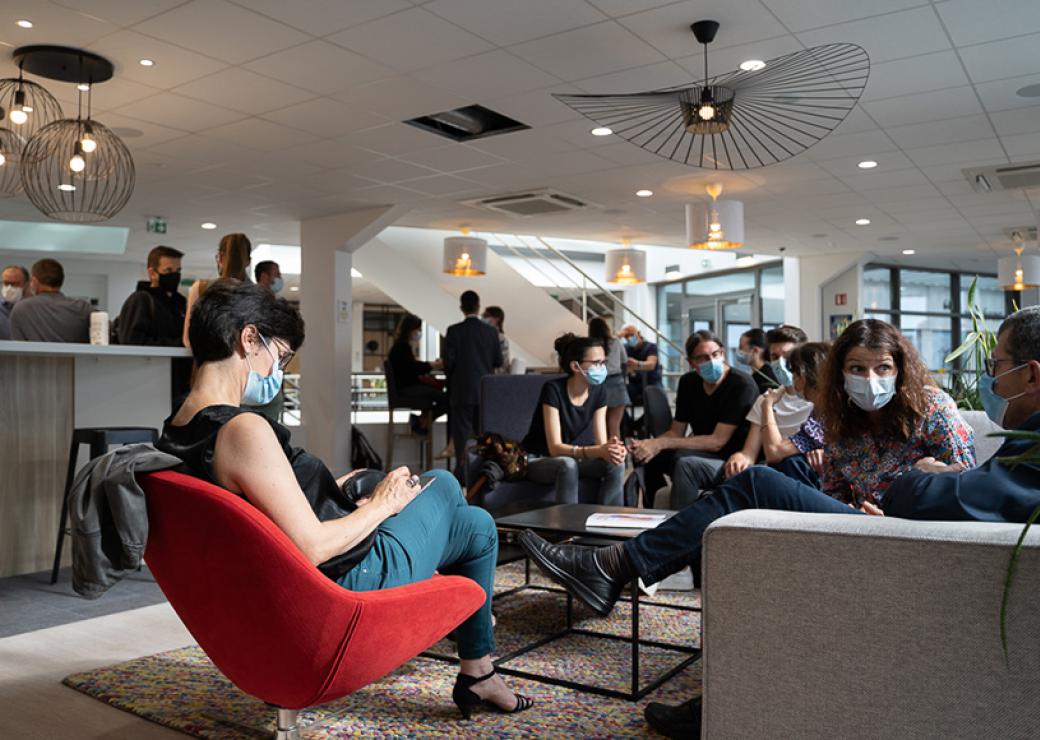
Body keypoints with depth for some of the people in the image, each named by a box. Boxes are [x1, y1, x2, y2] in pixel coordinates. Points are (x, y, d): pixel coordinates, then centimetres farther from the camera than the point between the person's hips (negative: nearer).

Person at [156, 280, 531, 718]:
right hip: (352, 577, -10)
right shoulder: (244, 430, -32)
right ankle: (478, 673, 30)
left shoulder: (174, 435, -1)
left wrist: (337, 489, 10)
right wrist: (381, 504, -14)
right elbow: (313, 548, -30)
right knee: (477, 526, 13)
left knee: (442, 482, 25)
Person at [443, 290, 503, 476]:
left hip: (462, 390, -2)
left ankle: (462, 471, 3)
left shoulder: (454, 331, -9)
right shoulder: (491, 331, -1)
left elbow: (448, 362, -11)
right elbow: (498, 361, 2)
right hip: (485, 390, 3)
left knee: (462, 431, 3)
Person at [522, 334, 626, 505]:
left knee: (615, 464, -21)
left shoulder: (598, 392, -7)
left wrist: (610, 449, -35)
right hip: (537, 460, -5)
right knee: (568, 465, -37)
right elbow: (555, 447, -29)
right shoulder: (553, 390, -24)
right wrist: (597, 451, -43)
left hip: (572, 457, 5)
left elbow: (600, 442, -10)